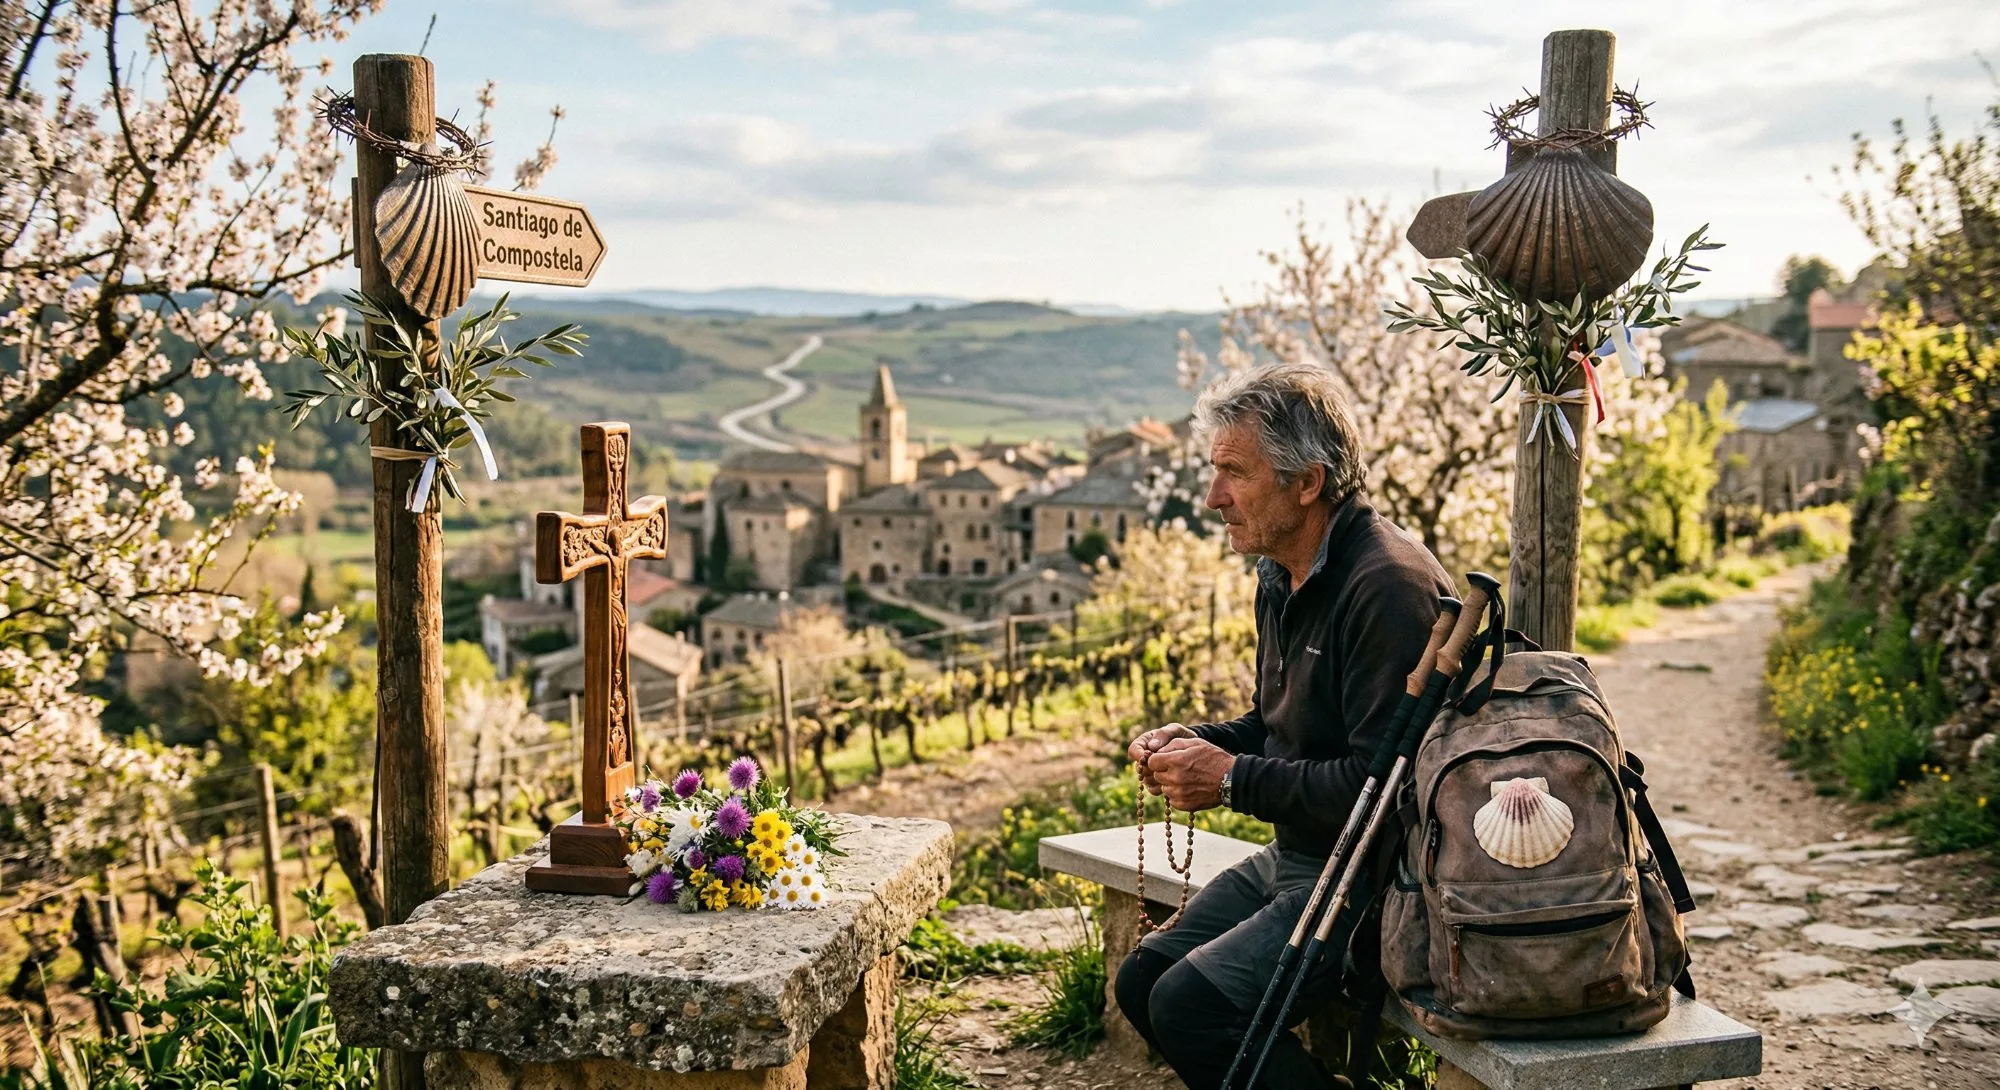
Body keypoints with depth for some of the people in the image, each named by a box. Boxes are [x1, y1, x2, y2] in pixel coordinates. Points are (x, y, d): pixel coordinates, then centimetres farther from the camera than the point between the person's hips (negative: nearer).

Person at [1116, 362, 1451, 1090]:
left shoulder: (1388, 585, -22)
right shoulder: (1281, 576, 10)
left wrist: (1232, 780, -18)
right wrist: (1195, 743, 2)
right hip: (1293, 858, 10)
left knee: (1190, 1007, -20)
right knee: (1142, 982, 4)